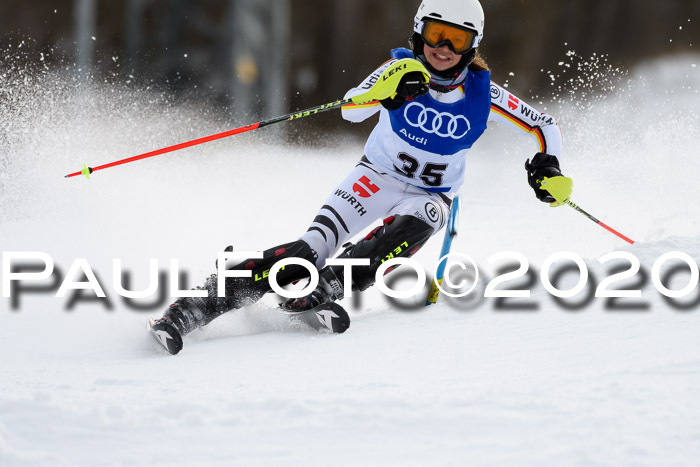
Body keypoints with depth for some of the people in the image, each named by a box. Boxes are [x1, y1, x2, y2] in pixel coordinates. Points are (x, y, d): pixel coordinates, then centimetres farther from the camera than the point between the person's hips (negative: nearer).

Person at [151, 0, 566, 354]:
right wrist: (387, 93, -51)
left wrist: (547, 164, -21)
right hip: (376, 178, -2)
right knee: (312, 249, -23)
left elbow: (544, 125, -2)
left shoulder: (483, 93, -14)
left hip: (430, 198, 2)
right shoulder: (403, 68, -16)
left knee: (410, 230, -37)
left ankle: (327, 288, -44)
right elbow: (351, 110, -31)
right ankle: (196, 306, -30)